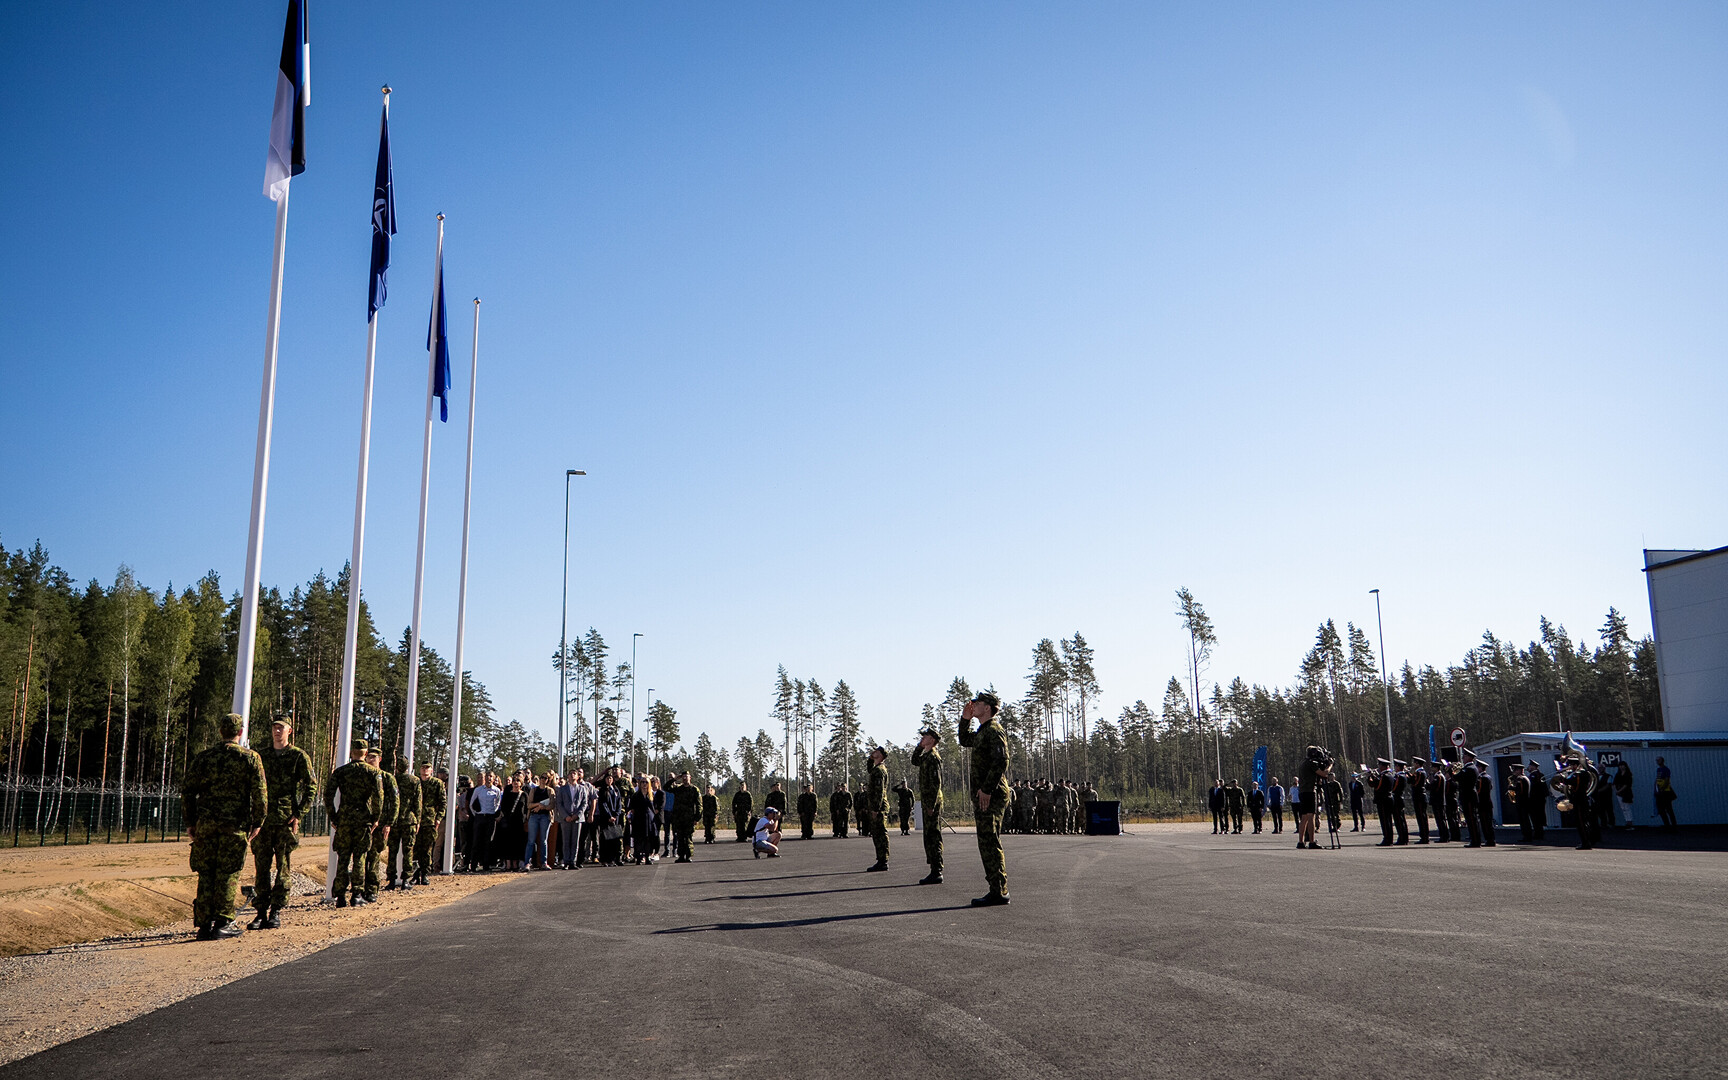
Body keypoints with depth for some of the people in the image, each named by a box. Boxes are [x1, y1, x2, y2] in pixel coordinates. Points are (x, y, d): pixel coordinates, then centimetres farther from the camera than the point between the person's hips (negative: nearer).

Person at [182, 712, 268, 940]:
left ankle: (205, 924, 10)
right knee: (228, 874, 2)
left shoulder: (203, 758, 7)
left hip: (205, 824, 3)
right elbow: (260, 793, -4)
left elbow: (187, 790, 7)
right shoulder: (250, 758, -1)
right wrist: (258, 823, 4)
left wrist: (190, 822, 15)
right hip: (235, 825, -3)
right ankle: (223, 924, 4)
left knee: (206, 874, 8)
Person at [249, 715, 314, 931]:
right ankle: (261, 911, 10)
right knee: (261, 866, 4)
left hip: (286, 820, -4)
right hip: (264, 818, 4)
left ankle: (276, 912, 4)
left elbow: (311, 787, -2)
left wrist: (299, 815, -10)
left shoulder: (299, 756, 1)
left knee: (284, 867, -1)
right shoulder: (263, 757, 13)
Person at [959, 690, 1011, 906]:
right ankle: (998, 890, 17)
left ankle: (998, 892, -9)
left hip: (990, 795, -10)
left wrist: (986, 789, -24)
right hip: (983, 794, 10)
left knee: (989, 842, -10)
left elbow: (1001, 761, -23)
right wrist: (965, 719, 21)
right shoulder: (983, 731, 18)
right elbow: (965, 741, 36)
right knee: (988, 842, 12)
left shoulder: (994, 730, -13)